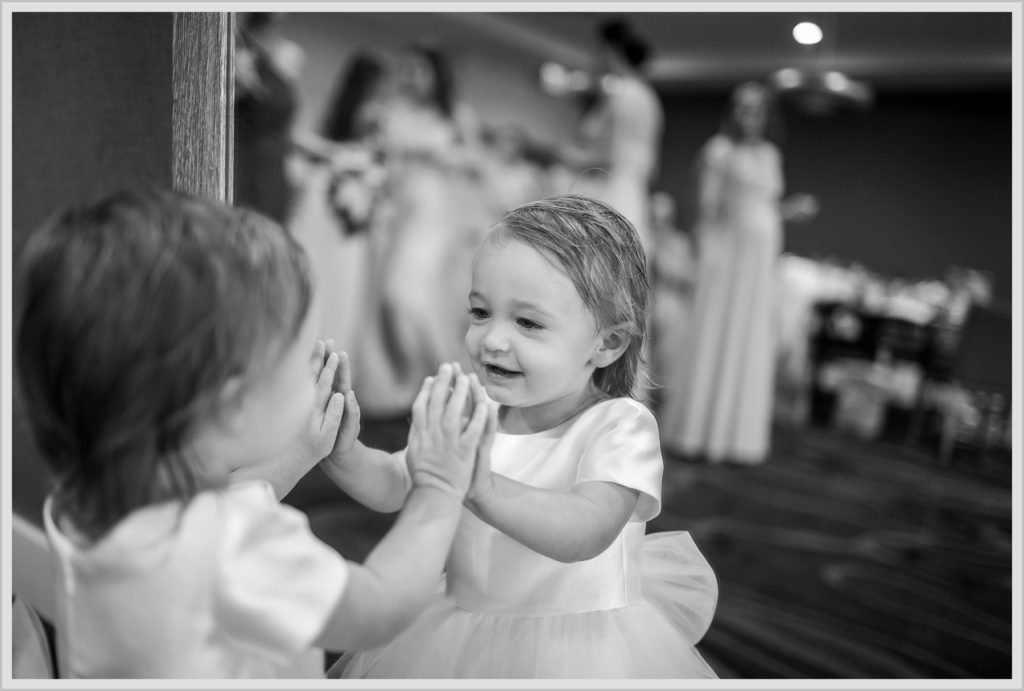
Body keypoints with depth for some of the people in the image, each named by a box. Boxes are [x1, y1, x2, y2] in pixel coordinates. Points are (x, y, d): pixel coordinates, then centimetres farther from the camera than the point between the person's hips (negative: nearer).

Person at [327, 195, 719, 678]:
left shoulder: (619, 426, -20)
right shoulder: (470, 405, -5)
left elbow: (585, 534, -36)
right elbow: (392, 485, -3)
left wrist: (482, 488, -50)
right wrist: (343, 447, -23)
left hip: (579, 651, -4)